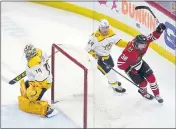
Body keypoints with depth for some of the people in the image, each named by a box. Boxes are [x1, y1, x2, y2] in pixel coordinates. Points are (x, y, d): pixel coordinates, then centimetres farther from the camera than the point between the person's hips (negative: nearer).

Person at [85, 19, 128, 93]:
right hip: (98, 56, -8)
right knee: (108, 70, -8)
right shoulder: (95, 37, -33)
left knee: (111, 66, 27)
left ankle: (113, 80, 54)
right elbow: (88, 48, -26)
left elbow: (117, 41, -1)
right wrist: (94, 55, -37)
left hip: (106, 54, 8)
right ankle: (115, 85, 12)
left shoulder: (111, 32, -13)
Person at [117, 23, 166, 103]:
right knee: (143, 83, 1)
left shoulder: (143, 42, -25)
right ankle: (143, 92, 38)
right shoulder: (129, 52, -41)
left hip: (140, 62, 6)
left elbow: (153, 36, -21)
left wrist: (159, 30, -42)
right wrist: (130, 69, -30)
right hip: (130, 67, -6)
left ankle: (157, 95, 22)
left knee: (151, 77, 1)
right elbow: (120, 63, -33)